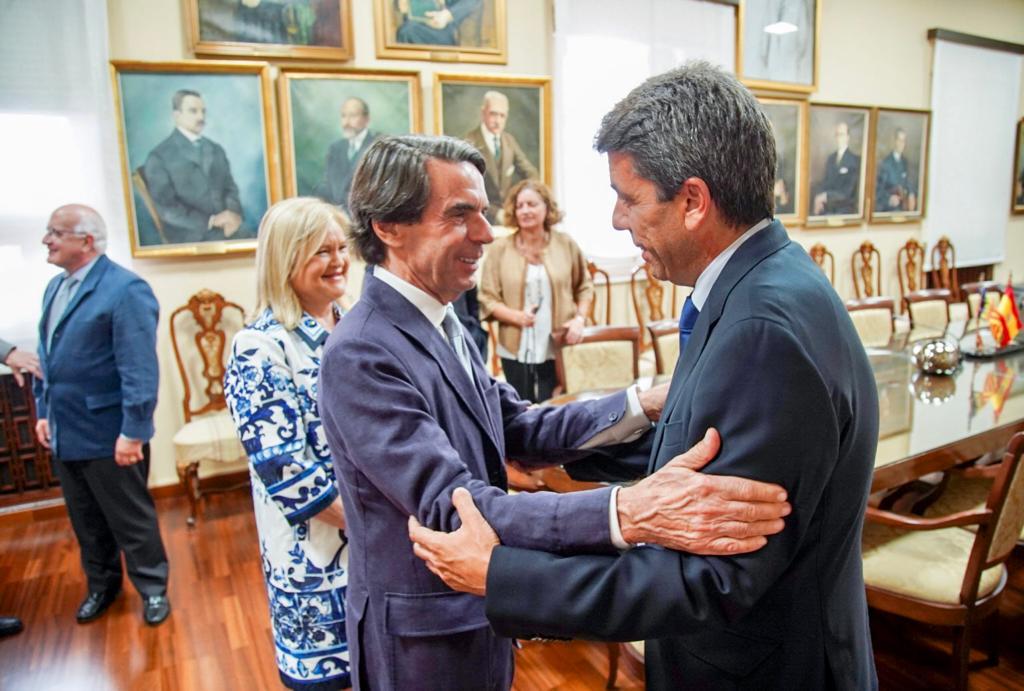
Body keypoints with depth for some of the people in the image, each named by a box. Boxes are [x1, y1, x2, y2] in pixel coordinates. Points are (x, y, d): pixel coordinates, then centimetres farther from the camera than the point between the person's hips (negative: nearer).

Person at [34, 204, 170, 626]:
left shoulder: (125, 289, -18)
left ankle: (153, 588, 28)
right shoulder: (55, 286, 10)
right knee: (86, 522, 21)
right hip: (64, 433, 8)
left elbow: (139, 369, -22)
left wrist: (134, 430, -22)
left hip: (108, 435, -8)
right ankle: (101, 586, 40)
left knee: (131, 519, 9)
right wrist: (44, 411, 14)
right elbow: (48, 358, 17)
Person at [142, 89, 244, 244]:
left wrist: (233, 213, -8)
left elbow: (230, 187, 14)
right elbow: (167, 208, -6)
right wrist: (211, 221, -16)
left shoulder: (217, 150, 18)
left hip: (227, 229, 5)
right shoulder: (159, 157, 1)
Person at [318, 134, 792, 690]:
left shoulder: (441, 322, 1)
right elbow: (452, 507, -33)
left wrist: (647, 403, -14)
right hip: (421, 642, -7)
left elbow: (521, 431, -2)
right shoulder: (359, 354, -26)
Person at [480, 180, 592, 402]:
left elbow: (585, 287, 12)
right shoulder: (500, 249, -2)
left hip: (558, 348, 1)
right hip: (516, 351, 0)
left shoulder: (566, 244, 3)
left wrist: (580, 319, -4)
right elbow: (488, 298, -2)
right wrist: (516, 316, -18)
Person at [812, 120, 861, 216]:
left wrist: (826, 196, -18)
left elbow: (847, 191, -11)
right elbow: (824, 183, 12)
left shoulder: (855, 160, -5)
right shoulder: (830, 158, 14)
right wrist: (818, 198, -7)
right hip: (827, 208, 5)